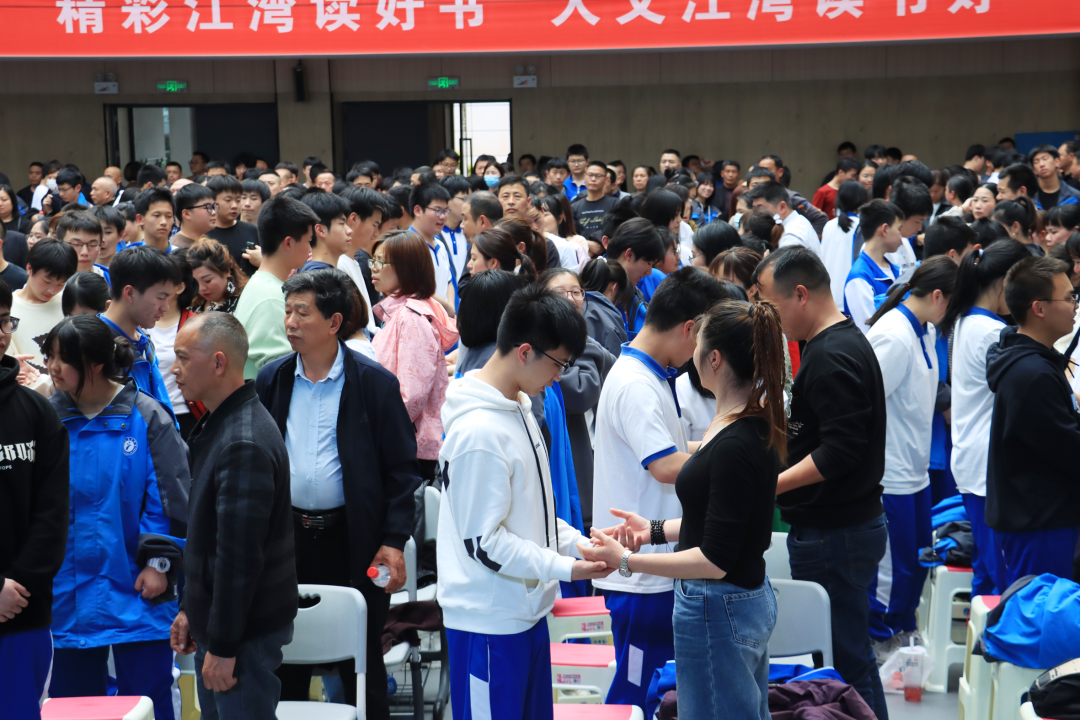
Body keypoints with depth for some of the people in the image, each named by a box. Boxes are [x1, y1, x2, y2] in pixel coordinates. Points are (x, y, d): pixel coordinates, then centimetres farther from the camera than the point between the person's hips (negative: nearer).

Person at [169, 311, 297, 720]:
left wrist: (223, 647, -21)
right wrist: (190, 609, 19)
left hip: (246, 630, -10)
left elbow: (241, 553, -24)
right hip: (214, 622, 10)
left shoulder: (245, 445, -23)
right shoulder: (218, 425, 11)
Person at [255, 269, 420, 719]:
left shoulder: (374, 384, -5)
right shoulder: (272, 380, 6)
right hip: (285, 536, 3)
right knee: (285, 662, 11)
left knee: (362, 664, 6)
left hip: (352, 542, -3)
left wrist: (394, 541, -10)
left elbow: (401, 468, -4)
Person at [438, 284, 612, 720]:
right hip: (489, 623, -10)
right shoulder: (479, 432, -22)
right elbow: (484, 541, -20)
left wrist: (580, 543, 3)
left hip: (526, 611, 10)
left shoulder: (520, 409, 9)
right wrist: (565, 568, -20)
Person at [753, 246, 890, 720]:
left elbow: (840, 451, -25)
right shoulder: (847, 341, 14)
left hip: (833, 535, -11)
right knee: (850, 657, 16)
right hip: (850, 523, 11)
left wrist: (771, 485, -21)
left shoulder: (832, 357, -19)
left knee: (844, 663, -3)